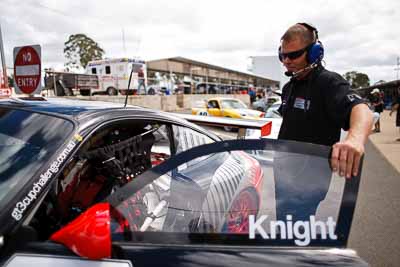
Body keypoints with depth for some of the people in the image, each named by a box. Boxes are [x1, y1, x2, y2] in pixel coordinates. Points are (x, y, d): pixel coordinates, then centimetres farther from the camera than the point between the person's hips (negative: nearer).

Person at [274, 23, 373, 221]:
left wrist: (355, 138, -55)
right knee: (283, 222, 22)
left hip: (309, 177, -8)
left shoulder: (328, 82, -15)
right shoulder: (289, 87, 12)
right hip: (285, 172, 8)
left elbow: (361, 109, -33)